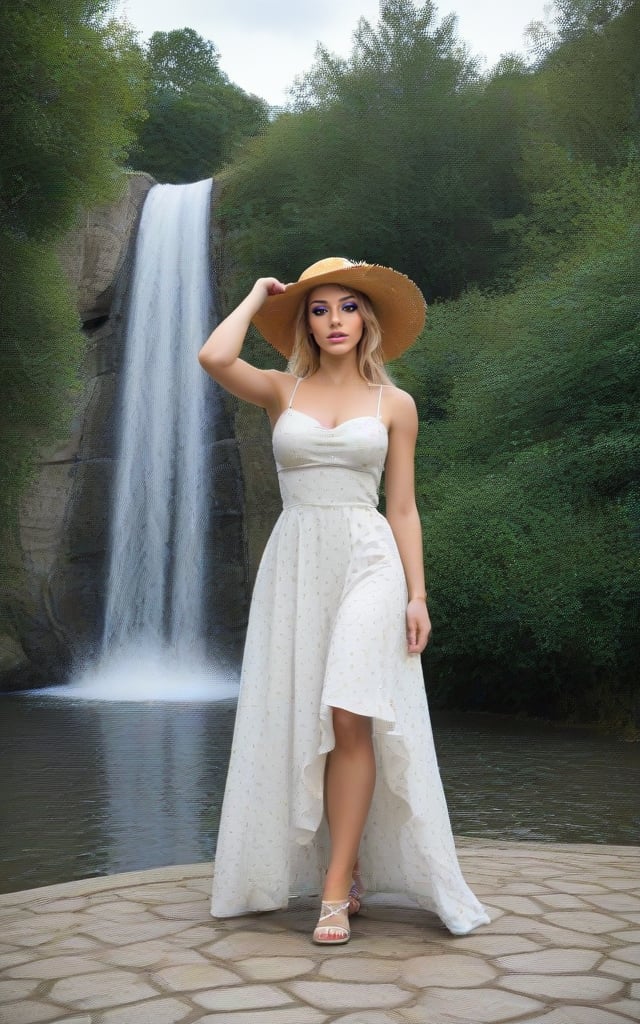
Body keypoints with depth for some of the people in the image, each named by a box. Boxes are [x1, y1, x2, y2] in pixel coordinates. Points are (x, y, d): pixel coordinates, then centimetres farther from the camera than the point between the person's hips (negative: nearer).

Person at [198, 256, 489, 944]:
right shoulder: (282, 390, 8)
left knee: (351, 718, -13)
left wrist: (417, 595, -1)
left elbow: (403, 508, 7)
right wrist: (258, 296, 5)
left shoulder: (394, 404, 8)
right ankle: (345, 869, 19)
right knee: (300, 724, 4)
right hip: (294, 561, 2)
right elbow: (213, 357, -12)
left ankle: (336, 889, -5)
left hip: (368, 560, -2)